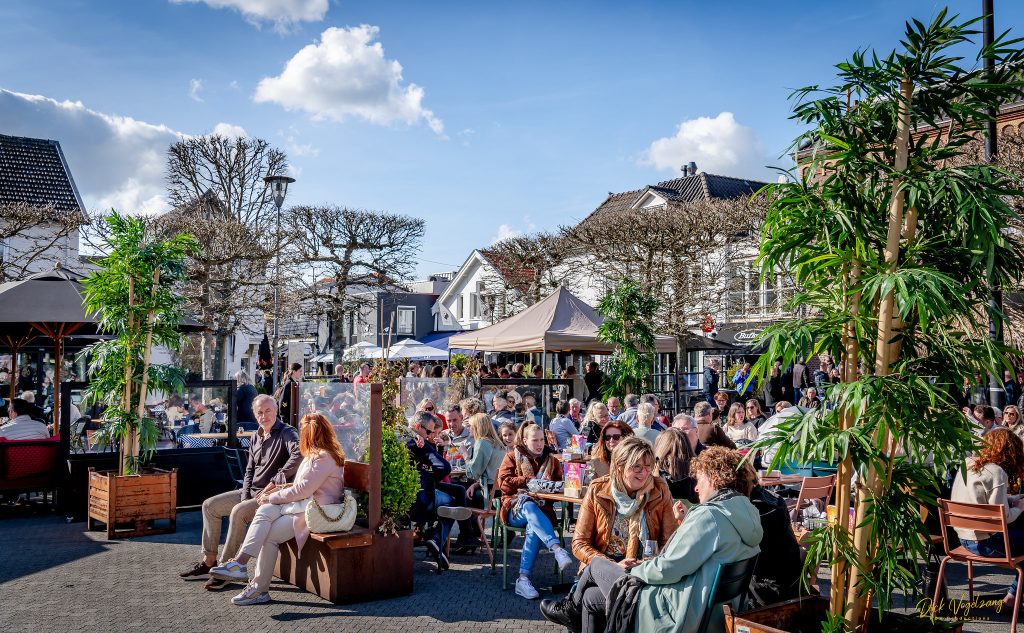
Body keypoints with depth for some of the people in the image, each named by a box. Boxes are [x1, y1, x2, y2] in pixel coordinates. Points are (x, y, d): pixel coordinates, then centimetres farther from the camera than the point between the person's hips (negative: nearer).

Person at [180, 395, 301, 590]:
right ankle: (209, 561, 11)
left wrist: (276, 480, -30)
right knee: (210, 505, 6)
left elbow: (299, 454, -34)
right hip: (251, 492, 9)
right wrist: (245, 496, 0)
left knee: (238, 512, -31)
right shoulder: (256, 437, 14)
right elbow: (249, 470, 17)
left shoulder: (287, 433, -13)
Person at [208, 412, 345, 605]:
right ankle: (241, 561, -31)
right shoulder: (315, 455, 20)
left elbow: (303, 489, -18)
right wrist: (278, 489, 7)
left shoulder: (324, 458, -14)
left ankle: (260, 589, -13)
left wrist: (273, 497, -9)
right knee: (264, 511, -17)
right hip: (302, 504, 9)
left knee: (270, 535, -21)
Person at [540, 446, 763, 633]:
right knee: (591, 597, 18)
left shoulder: (710, 516, -22)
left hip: (679, 613, -9)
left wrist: (634, 568, -4)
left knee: (596, 565, 13)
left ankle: (571, 608, 39)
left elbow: (667, 570, -22)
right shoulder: (746, 513, 7)